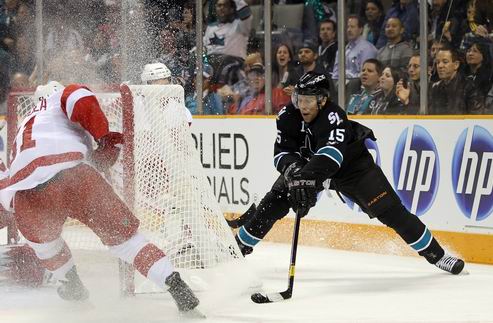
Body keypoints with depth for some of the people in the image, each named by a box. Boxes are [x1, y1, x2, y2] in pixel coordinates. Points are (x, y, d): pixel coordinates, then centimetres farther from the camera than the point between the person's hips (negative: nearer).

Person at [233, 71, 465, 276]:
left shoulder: (334, 117, -37)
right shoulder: (288, 117, -21)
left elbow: (332, 152, -53)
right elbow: (281, 152, -25)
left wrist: (309, 174, -69)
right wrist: (294, 171, -47)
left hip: (352, 166, -4)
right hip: (306, 166, 4)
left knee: (389, 210, -11)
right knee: (273, 203, -10)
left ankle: (434, 253, -1)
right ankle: (239, 247, 5)